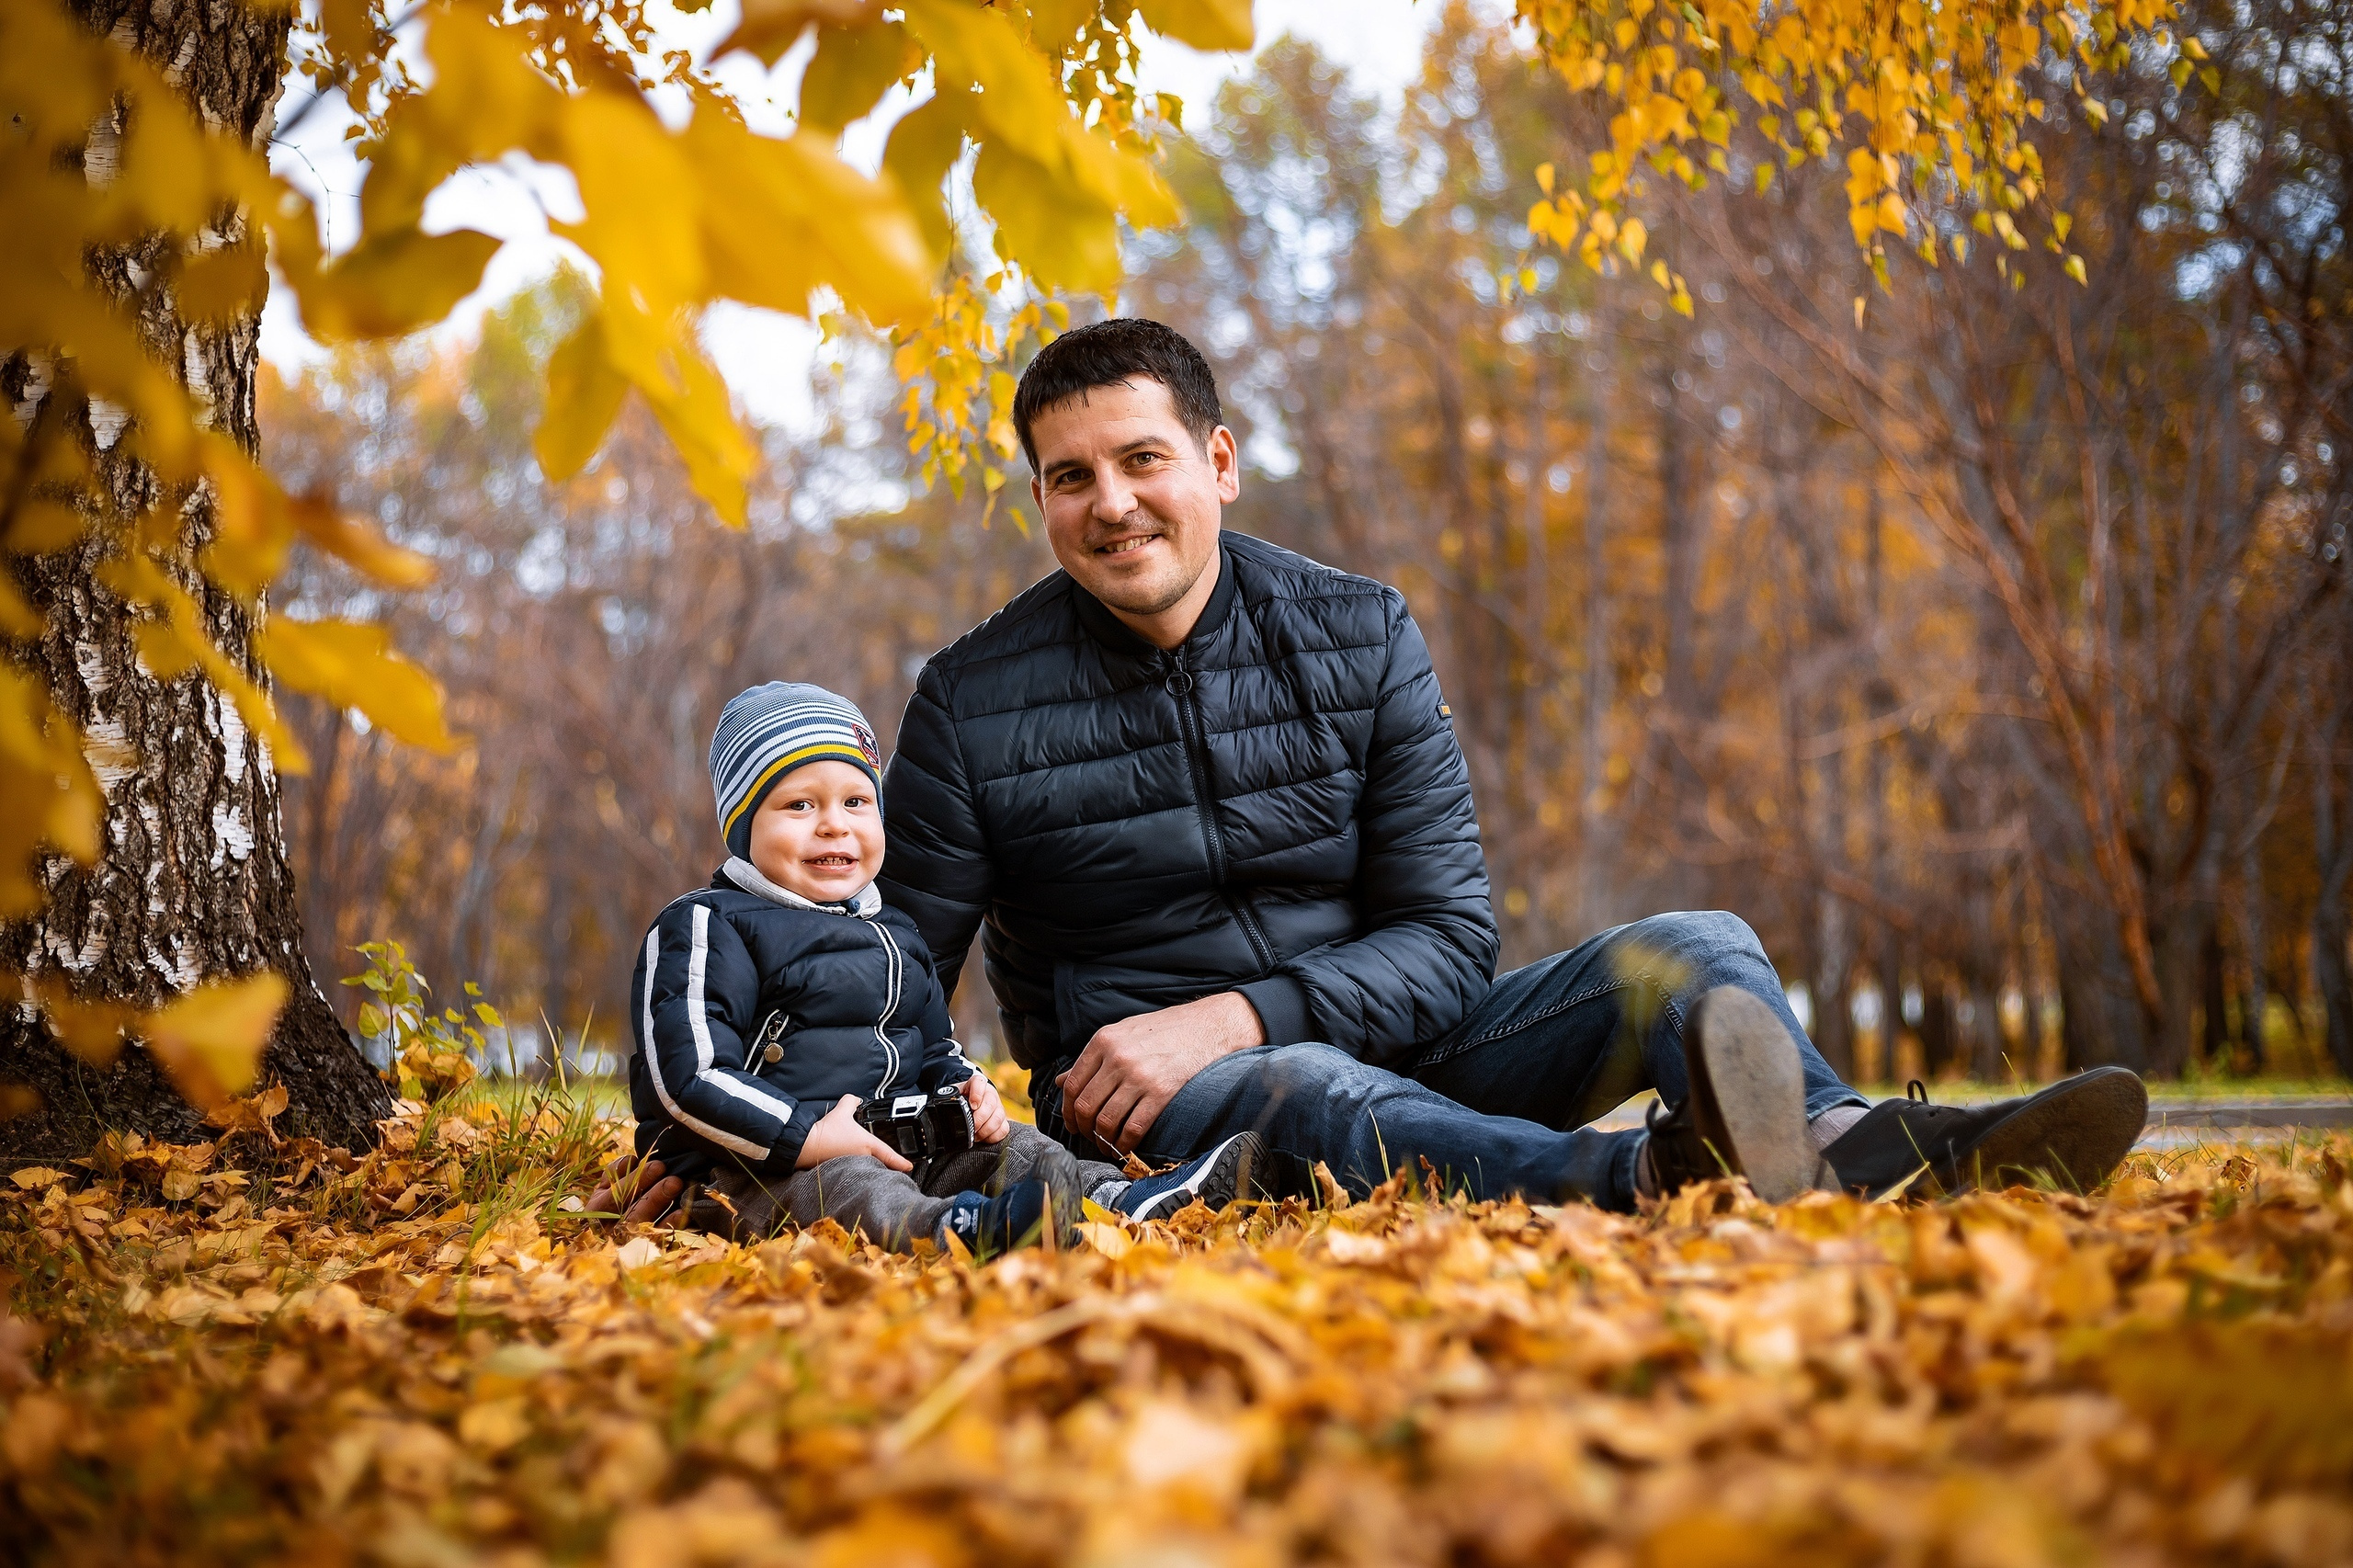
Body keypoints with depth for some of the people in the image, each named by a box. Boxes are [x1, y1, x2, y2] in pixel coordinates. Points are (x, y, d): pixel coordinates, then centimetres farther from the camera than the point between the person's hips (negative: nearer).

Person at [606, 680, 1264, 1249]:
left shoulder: (895, 934, 22)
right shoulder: (708, 926, -5)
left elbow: (933, 1049, 33)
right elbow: (687, 1073, -15)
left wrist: (964, 1086, 7)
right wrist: (806, 1136, -22)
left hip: (897, 1144, 8)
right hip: (759, 1166, -8)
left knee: (1008, 1146, -9)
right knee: (841, 1185, -37)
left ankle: (1118, 1197, -34)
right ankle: (952, 1229, -66)